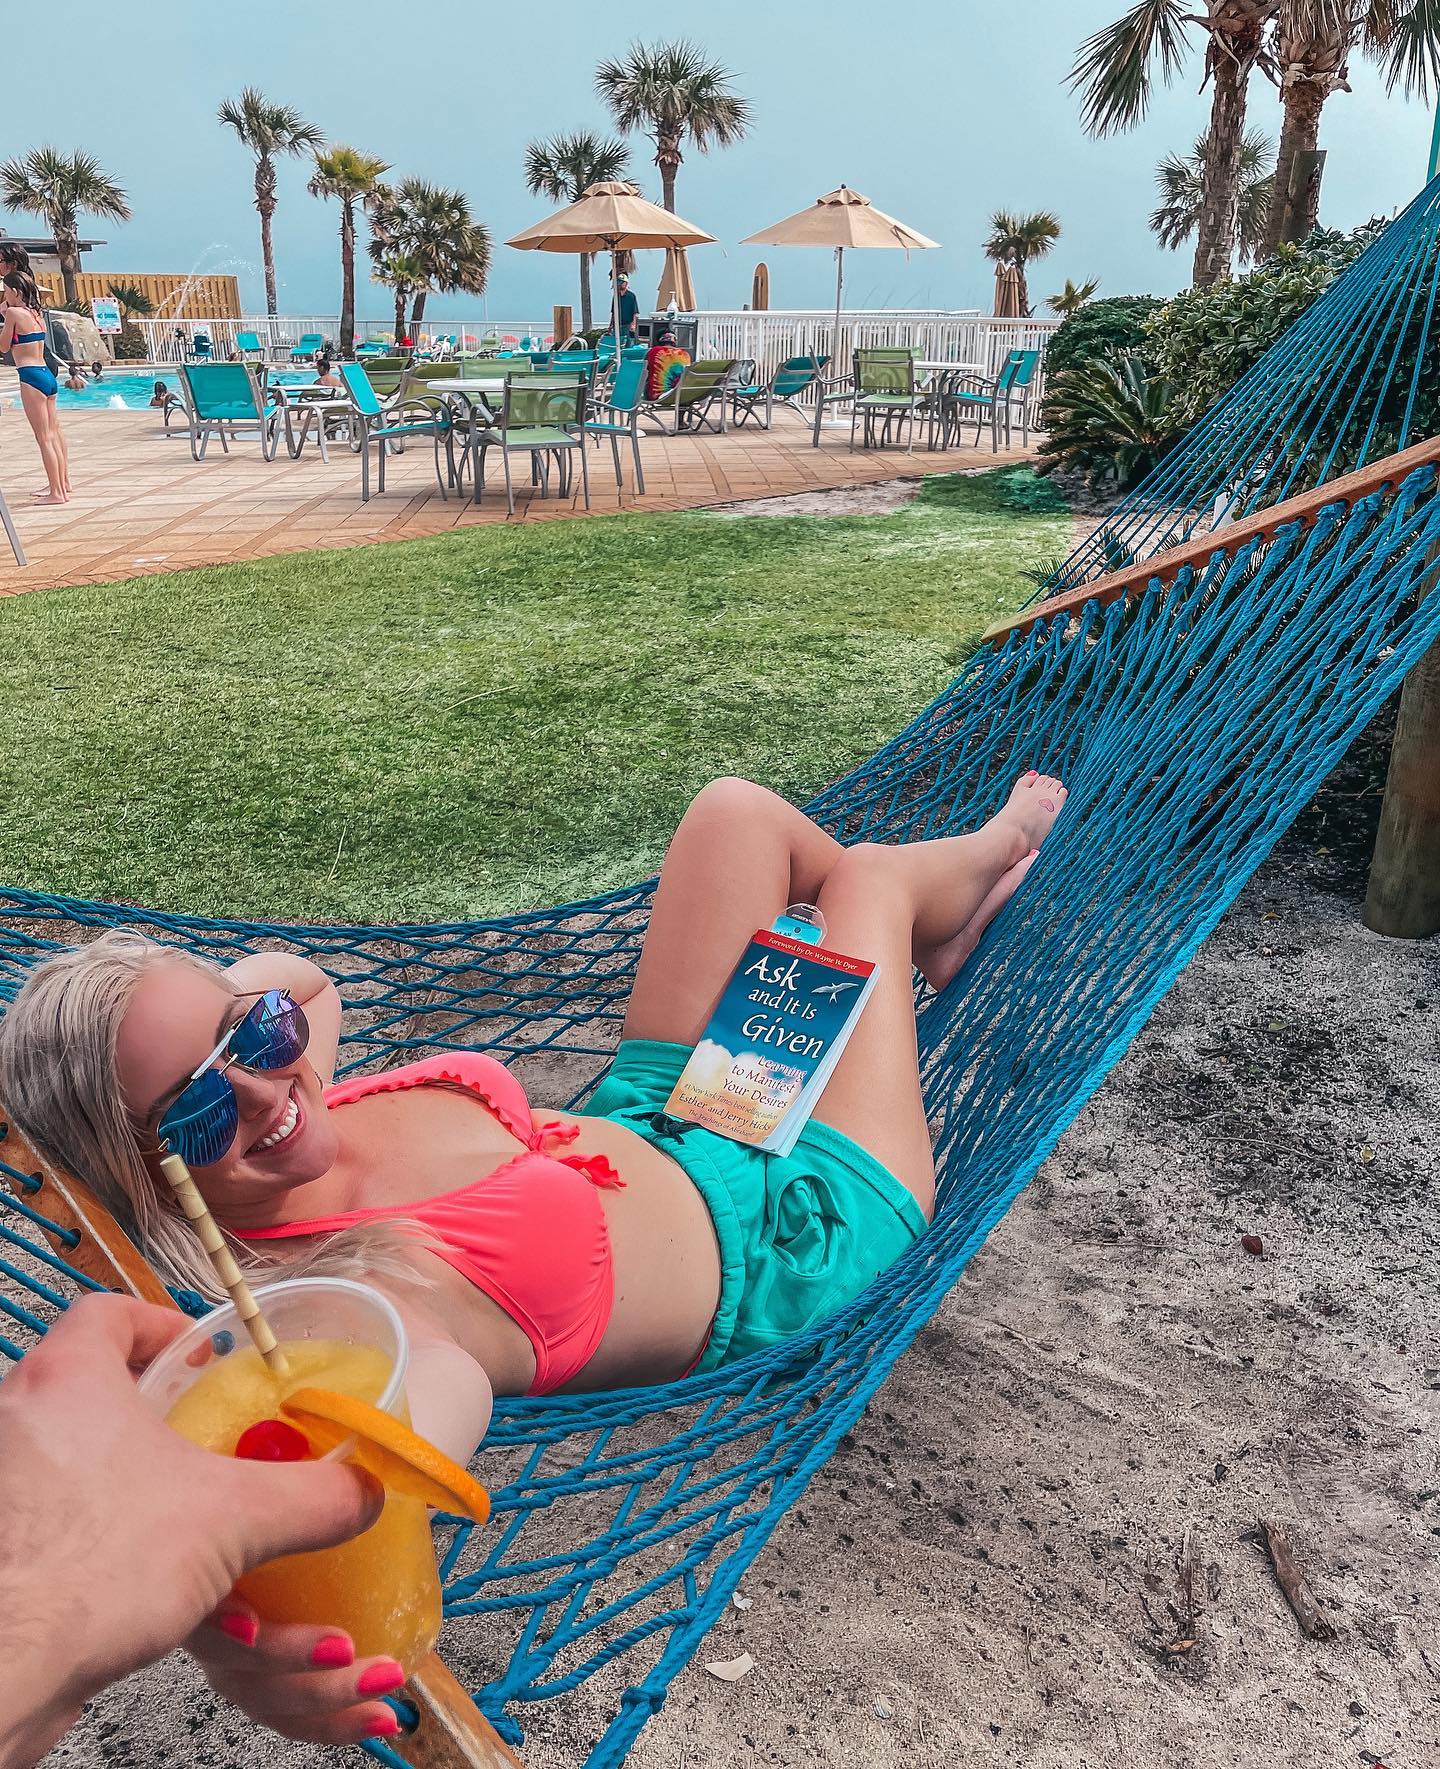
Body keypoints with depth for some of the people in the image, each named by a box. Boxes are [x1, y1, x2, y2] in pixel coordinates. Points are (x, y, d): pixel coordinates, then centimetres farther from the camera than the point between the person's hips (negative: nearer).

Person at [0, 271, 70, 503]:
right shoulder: (35, 313, 13)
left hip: (31, 377, -8)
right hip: (48, 376, 8)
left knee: (44, 438, -7)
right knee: (54, 434, 17)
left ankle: (56, 492, -8)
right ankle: (63, 483, 27)